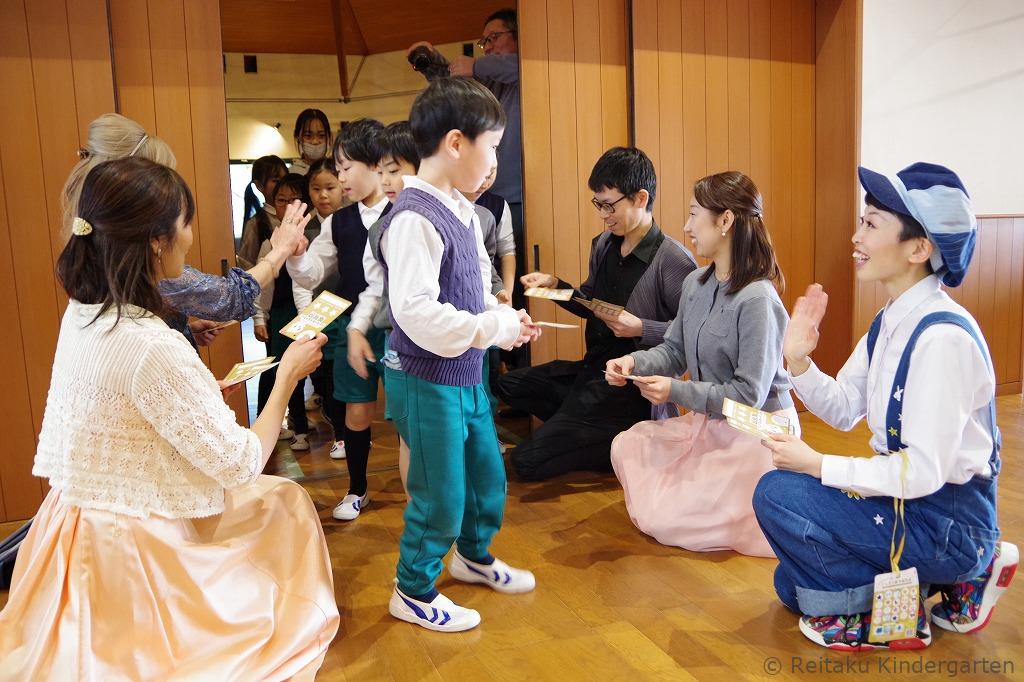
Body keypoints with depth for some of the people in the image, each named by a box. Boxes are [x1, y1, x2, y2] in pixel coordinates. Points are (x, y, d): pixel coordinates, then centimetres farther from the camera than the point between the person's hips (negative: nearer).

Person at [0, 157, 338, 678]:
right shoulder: (153, 349, -30)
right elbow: (241, 463, -22)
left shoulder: (85, 311, -2)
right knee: (286, 504, 12)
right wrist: (288, 374, -10)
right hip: (133, 551, -8)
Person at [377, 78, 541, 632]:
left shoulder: (462, 211, 5)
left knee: (488, 478, 23)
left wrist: (504, 317, -2)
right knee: (440, 495, 7)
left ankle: (473, 555, 49)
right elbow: (418, 315, -30)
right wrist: (495, 329, -22)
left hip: (467, 375, 9)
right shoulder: (414, 219, -23)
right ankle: (414, 592, 32)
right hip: (428, 382, -9)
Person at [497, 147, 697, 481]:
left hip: (630, 387, -9)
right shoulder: (603, 244, 6)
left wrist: (641, 329, -26)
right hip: (593, 369, 9)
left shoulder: (673, 261, -17)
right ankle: (586, 433, 4)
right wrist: (555, 284, 3)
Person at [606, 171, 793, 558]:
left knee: (661, 519, -9)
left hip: (756, 434, -8)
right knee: (626, 447, 3)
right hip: (709, 421, 8)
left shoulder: (756, 300, -24)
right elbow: (674, 351, 8)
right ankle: (722, 495, 13)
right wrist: (635, 362, -12)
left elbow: (750, 395, -23)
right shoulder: (695, 283, 1)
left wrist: (677, 391, -26)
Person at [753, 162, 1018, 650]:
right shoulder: (891, 321, 1)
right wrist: (798, 359, -12)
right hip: (907, 498, 9)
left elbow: (923, 472, -29)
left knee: (777, 494, -22)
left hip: (950, 522, -9)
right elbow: (843, 411, 4)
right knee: (793, 587, 17)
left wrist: (818, 465, -22)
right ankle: (952, 578, 18)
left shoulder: (942, 337, -27)